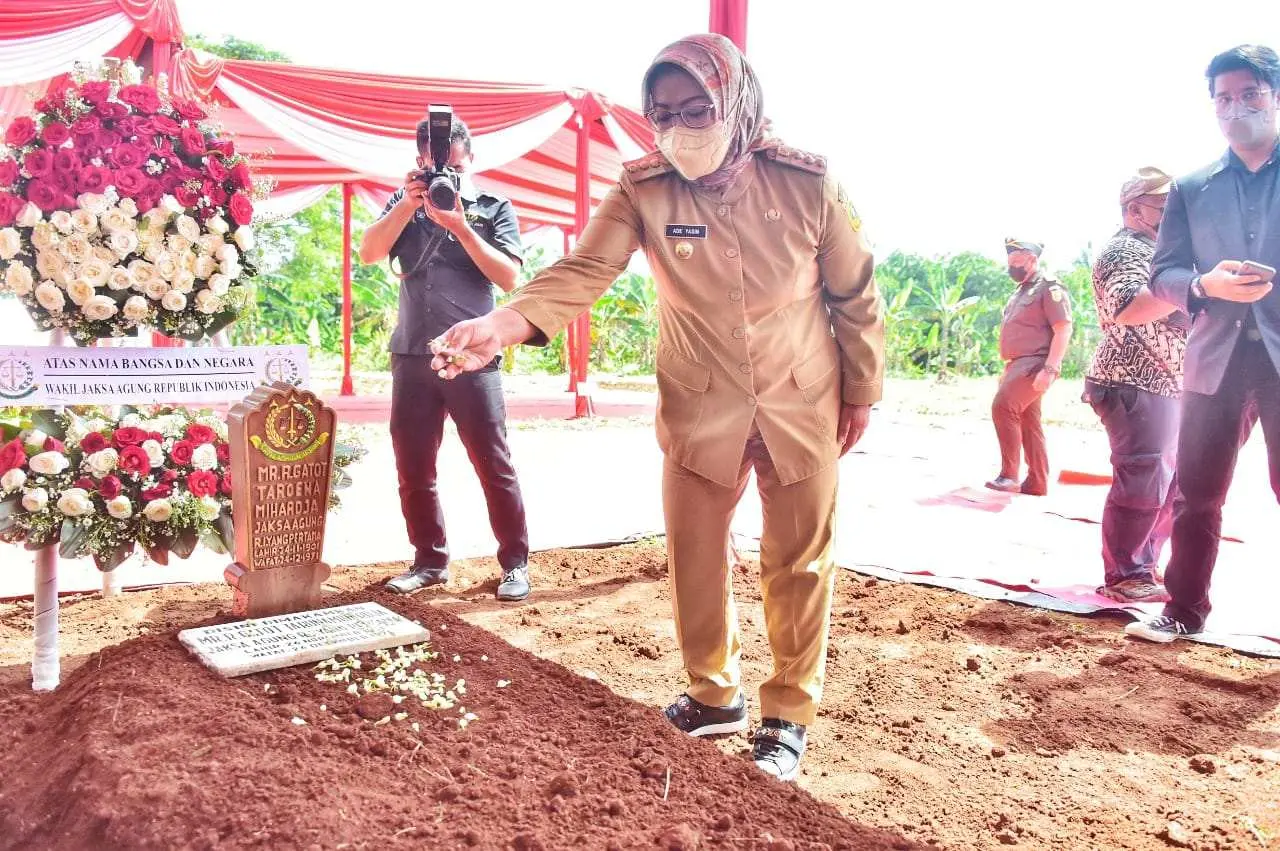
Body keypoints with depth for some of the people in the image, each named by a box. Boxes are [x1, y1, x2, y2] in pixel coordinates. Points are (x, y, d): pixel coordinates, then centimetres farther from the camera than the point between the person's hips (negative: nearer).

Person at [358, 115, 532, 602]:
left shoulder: (494, 209, 6)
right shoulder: (406, 204, 15)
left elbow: (509, 278, -6)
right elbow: (369, 253, -1)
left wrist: (460, 226, -13)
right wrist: (408, 205, -12)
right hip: (412, 356, 4)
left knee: (494, 465, -2)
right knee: (413, 469, 7)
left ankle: (515, 563, 9)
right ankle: (430, 562, 20)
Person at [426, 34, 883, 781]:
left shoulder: (807, 182, -17)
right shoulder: (643, 190, -15)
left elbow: (855, 294, -5)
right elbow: (583, 271, -28)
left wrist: (862, 391, 3)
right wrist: (507, 322, -47)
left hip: (804, 405, -1)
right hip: (701, 409, 1)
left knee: (799, 563, 8)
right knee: (695, 556, 11)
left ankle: (791, 713, 28)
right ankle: (715, 694, 34)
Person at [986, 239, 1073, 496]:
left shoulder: (1049, 288, -8)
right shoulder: (1020, 292, 20)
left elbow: (1063, 330, -17)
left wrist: (1049, 369, -25)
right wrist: (1007, 371, 24)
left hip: (1035, 363, -10)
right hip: (1019, 364, 10)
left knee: (1003, 405, -26)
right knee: (1028, 424, 11)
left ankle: (1009, 475, -24)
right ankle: (1037, 483, 16)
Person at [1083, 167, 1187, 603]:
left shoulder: (1154, 250, 23)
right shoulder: (1124, 249, -9)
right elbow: (1128, 308, -28)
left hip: (1162, 384, 10)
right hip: (1135, 385, -10)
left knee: (1168, 482, 13)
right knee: (1142, 483, -10)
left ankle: (1144, 567, 22)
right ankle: (1124, 577, 0)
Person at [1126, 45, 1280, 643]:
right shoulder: (1191, 189, 12)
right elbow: (1162, 274, 6)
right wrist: (1206, 286, -14)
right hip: (1217, 357, 3)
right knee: (1196, 493, 7)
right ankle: (1184, 610, 19)